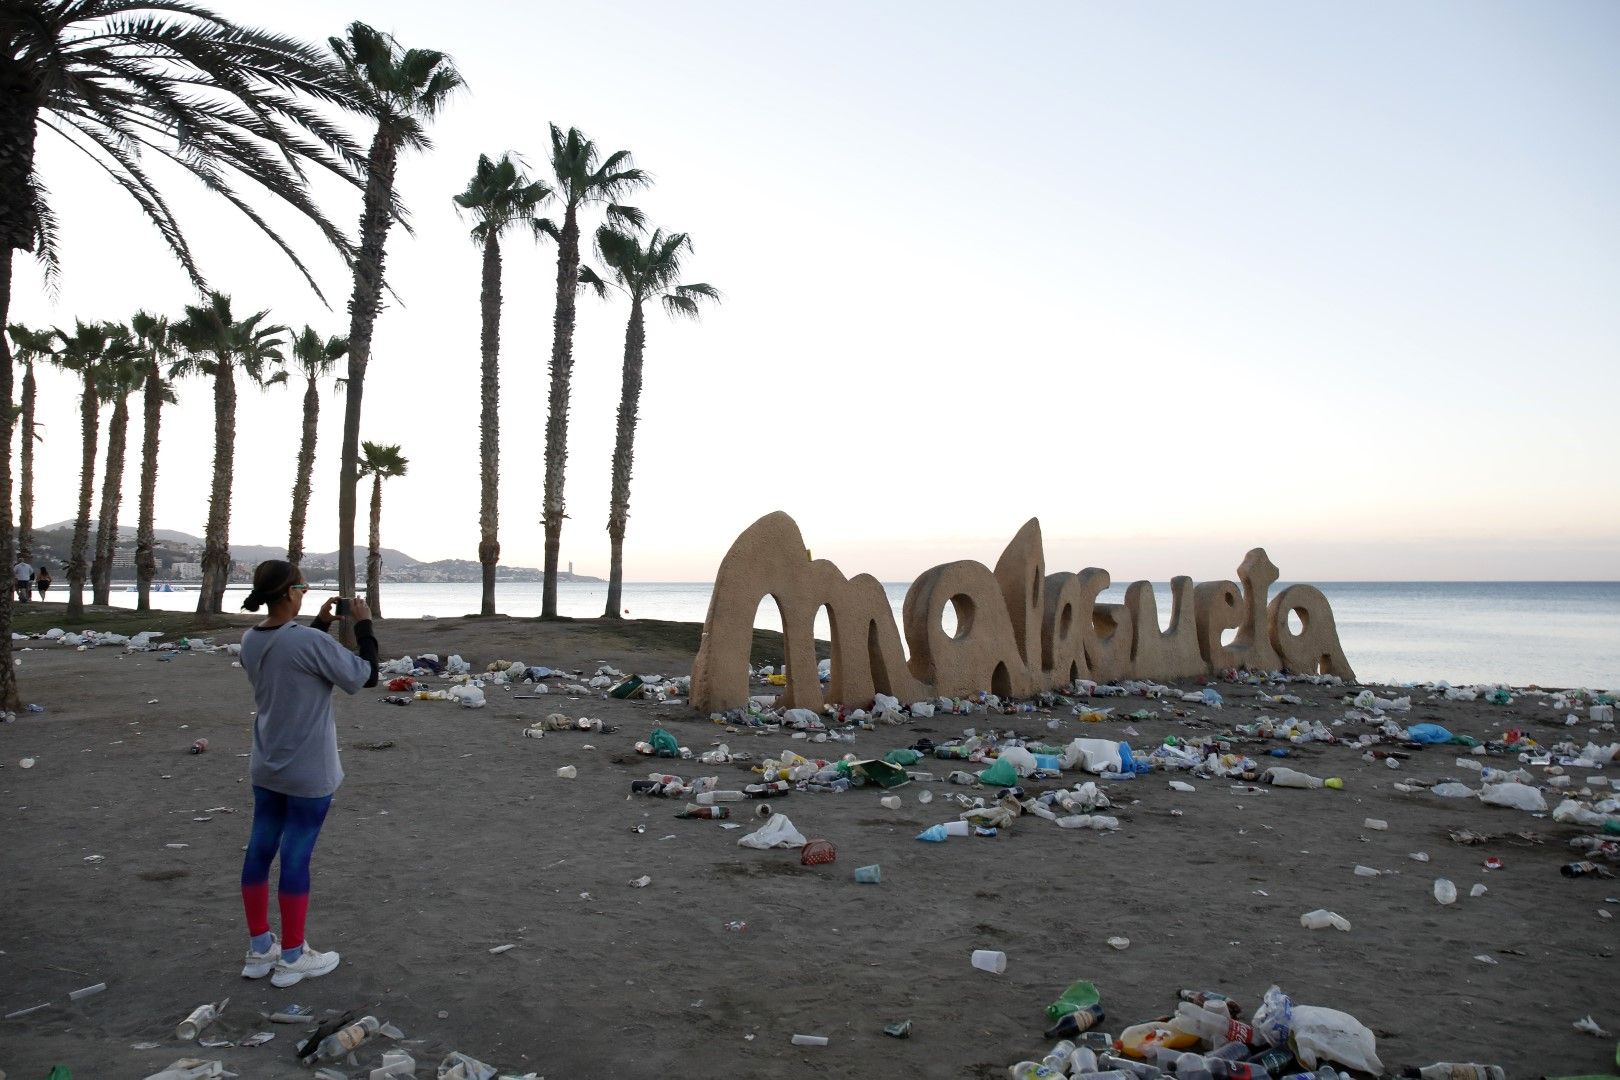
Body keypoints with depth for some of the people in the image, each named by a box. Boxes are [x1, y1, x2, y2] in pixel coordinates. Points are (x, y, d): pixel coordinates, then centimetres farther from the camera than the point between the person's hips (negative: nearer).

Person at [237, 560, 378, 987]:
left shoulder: (251, 641, 0)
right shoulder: (310, 641, -24)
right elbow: (365, 676, -14)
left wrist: (320, 623, 15)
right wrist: (364, 625, -5)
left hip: (265, 767, 8)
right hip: (309, 772, -8)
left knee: (259, 851, 14)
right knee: (296, 859, 3)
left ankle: (259, 948, 28)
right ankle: (292, 957, 16)